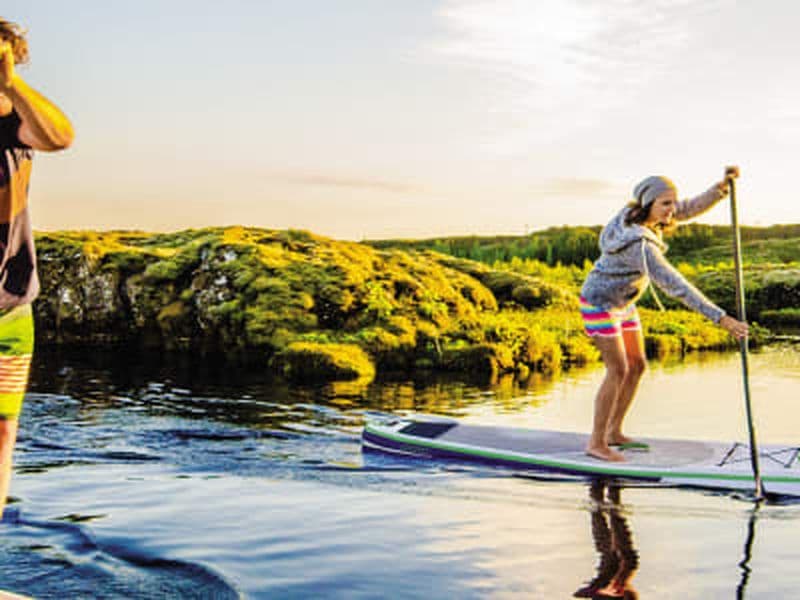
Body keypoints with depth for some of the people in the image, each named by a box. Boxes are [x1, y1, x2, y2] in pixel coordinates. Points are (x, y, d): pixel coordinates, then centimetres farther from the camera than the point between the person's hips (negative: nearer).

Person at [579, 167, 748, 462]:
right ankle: (596, 443, 4)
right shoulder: (638, 243, -34)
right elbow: (674, 285, -38)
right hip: (599, 302, -9)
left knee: (637, 365, 10)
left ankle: (614, 433, 21)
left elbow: (692, 207, -3)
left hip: (623, 303, 9)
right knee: (618, 371, -9)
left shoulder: (641, 211, -9)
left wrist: (723, 184, -21)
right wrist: (720, 318, -38)